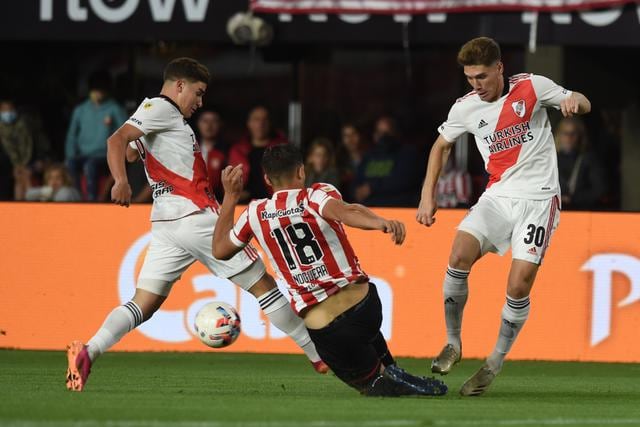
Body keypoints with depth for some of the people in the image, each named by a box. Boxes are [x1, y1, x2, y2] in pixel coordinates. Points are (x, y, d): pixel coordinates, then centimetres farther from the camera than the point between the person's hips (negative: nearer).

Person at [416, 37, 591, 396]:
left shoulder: (532, 87, -4)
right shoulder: (466, 108, 4)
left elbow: (584, 106, 7)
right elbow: (441, 145, 20)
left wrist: (574, 100, -18)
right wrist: (428, 197, 13)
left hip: (539, 198, -3)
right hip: (498, 197, 3)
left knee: (519, 286, -14)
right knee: (460, 256, -21)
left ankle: (494, 366, 3)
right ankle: (454, 345, -4)